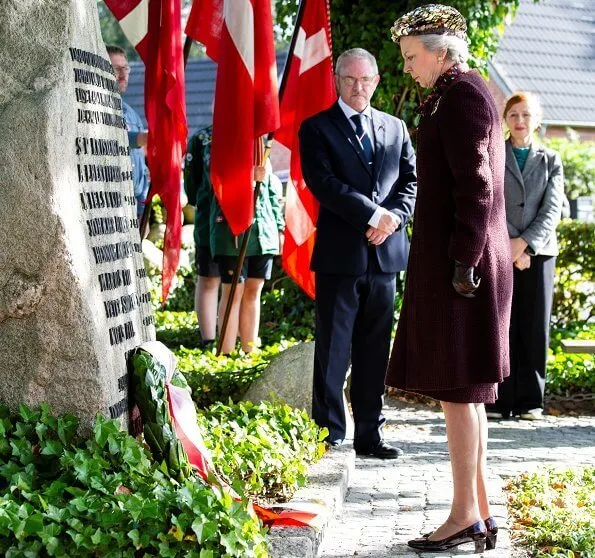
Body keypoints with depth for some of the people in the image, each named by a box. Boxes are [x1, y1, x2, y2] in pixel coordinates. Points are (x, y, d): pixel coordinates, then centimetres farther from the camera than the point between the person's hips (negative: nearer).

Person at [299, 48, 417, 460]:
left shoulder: (395, 128, 16)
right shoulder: (317, 128, 2)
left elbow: (411, 180, 10)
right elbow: (322, 182, -10)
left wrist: (394, 216, -9)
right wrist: (372, 215, -16)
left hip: (386, 252, 4)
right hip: (340, 254, -4)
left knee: (375, 349, 9)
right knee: (333, 350, -1)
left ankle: (370, 434, 15)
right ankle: (329, 434, 6)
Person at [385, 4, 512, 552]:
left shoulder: (460, 94, -13)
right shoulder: (469, 92, 17)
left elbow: (475, 185, -19)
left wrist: (463, 261, -20)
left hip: (457, 263, -10)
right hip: (459, 260, 10)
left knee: (457, 390, -5)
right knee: (466, 393, 12)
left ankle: (465, 515, 2)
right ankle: (479, 510, 17)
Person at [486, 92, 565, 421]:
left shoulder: (551, 161, 13)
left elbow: (553, 210, 2)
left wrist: (524, 243, -12)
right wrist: (509, 247, -10)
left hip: (538, 252, 1)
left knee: (534, 328, 1)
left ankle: (530, 401, 7)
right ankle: (499, 400, 0)